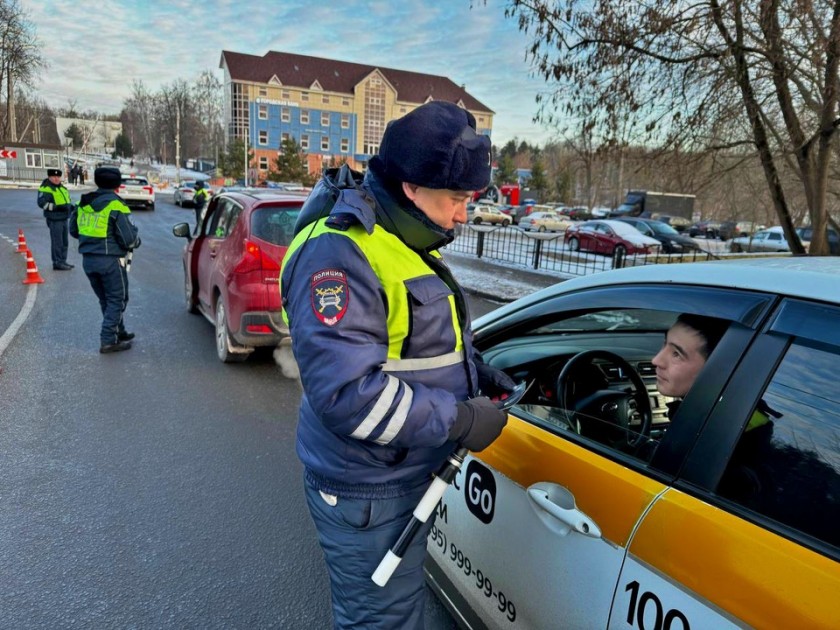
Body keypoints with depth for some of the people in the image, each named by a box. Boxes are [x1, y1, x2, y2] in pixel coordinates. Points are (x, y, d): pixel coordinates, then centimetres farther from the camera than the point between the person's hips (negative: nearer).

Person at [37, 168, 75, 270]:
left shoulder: (61, 187, 16)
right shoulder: (46, 189, -12)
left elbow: (66, 200, 29)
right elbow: (42, 203, -21)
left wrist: (70, 205, 10)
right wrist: (57, 207, -28)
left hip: (64, 218, 9)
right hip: (54, 219, -9)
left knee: (64, 242, 15)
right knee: (57, 242, -5)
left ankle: (63, 261, 25)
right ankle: (57, 263, 2)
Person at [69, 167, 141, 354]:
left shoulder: (84, 203, 8)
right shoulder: (115, 205, -14)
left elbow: (74, 230, 18)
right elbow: (129, 238, -17)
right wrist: (137, 242, 5)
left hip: (88, 259, 7)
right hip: (110, 260, -7)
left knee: (105, 299, 19)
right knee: (117, 300, 3)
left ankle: (119, 332, 31)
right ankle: (108, 340, 0)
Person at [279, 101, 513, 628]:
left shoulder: (410, 242, 8)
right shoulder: (341, 253, -25)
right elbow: (346, 394, -31)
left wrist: (478, 372, 2)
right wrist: (458, 420, -25)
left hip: (409, 469, 9)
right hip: (366, 491, -9)